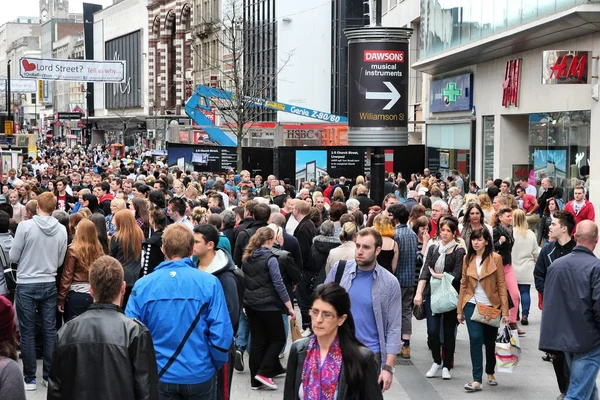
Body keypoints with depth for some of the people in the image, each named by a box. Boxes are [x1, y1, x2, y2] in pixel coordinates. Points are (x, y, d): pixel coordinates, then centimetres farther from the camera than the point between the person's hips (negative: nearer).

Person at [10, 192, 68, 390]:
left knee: (27, 333, 5)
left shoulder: (25, 226, -14)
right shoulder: (61, 230, -3)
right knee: (50, 331, 10)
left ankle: (30, 378, 10)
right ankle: (49, 376, 15)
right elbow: (59, 262, 6)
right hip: (49, 285, 3)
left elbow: (13, 257, -7)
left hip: (26, 285, -3)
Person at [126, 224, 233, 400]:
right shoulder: (209, 283, -13)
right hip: (200, 375, -1)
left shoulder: (142, 285, -8)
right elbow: (221, 334, -14)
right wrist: (215, 365, 3)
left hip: (160, 376, 1)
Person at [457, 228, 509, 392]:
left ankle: (490, 374, 32)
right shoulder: (467, 259, 5)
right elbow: (463, 284, 8)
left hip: (491, 306, -1)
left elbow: (502, 285, -6)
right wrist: (460, 310, 7)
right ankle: (477, 380, -11)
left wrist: (505, 311, -10)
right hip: (472, 305, 1)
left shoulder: (495, 258, -5)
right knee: (475, 339, -11)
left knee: (490, 341, 10)